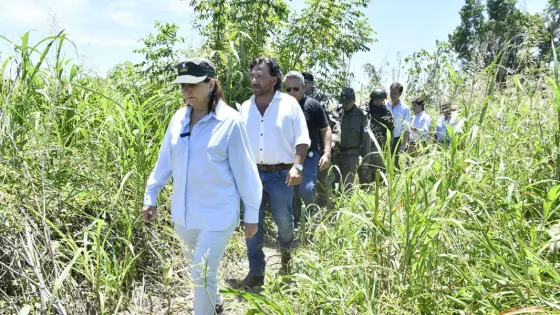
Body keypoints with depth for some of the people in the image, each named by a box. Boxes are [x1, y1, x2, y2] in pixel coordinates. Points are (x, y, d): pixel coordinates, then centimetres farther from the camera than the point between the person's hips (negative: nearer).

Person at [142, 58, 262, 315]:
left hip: (217, 215, -6)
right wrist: (150, 196, 12)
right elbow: (165, 161, 9)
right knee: (196, 263, 24)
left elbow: (245, 171, -10)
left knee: (202, 275, -2)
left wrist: (252, 214, -6)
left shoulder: (229, 122, -15)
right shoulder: (179, 118, -1)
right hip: (184, 212, 6)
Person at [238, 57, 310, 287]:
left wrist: (297, 166, -16)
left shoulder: (289, 104, -2)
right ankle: (255, 273, 15)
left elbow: (302, 139, -4)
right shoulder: (245, 108, 8)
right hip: (252, 174, 3)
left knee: (283, 220, 9)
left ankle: (286, 253, 41)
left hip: (280, 174, -3)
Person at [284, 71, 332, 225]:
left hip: (309, 155, -3)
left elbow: (326, 130, -1)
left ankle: (311, 210, 14)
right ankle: (295, 221, 28)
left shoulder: (313, 105, -4)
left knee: (306, 189, -18)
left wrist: (327, 153, -12)